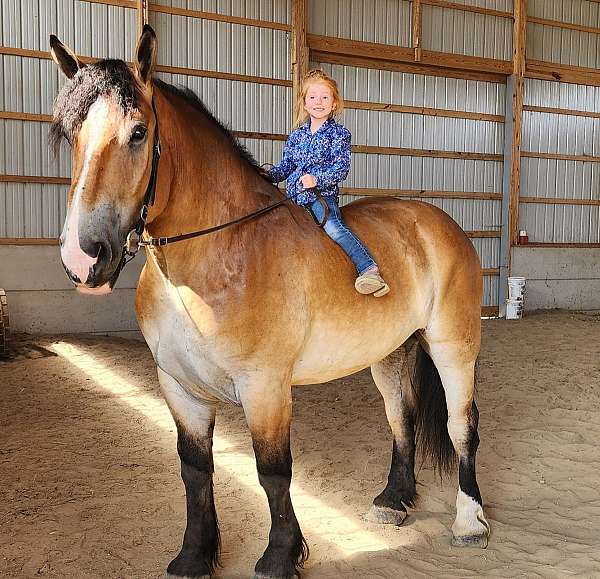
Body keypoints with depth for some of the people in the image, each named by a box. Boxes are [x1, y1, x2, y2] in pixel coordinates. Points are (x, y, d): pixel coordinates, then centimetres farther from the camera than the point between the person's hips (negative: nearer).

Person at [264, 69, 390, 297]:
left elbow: (341, 169, -8)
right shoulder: (296, 136, 17)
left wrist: (317, 180, -23)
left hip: (323, 194, -6)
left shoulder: (339, 134, 2)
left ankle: (369, 269, -37)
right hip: (294, 196, 6)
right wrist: (269, 175, 0)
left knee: (333, 227, -30)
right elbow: (285, 166, 20)